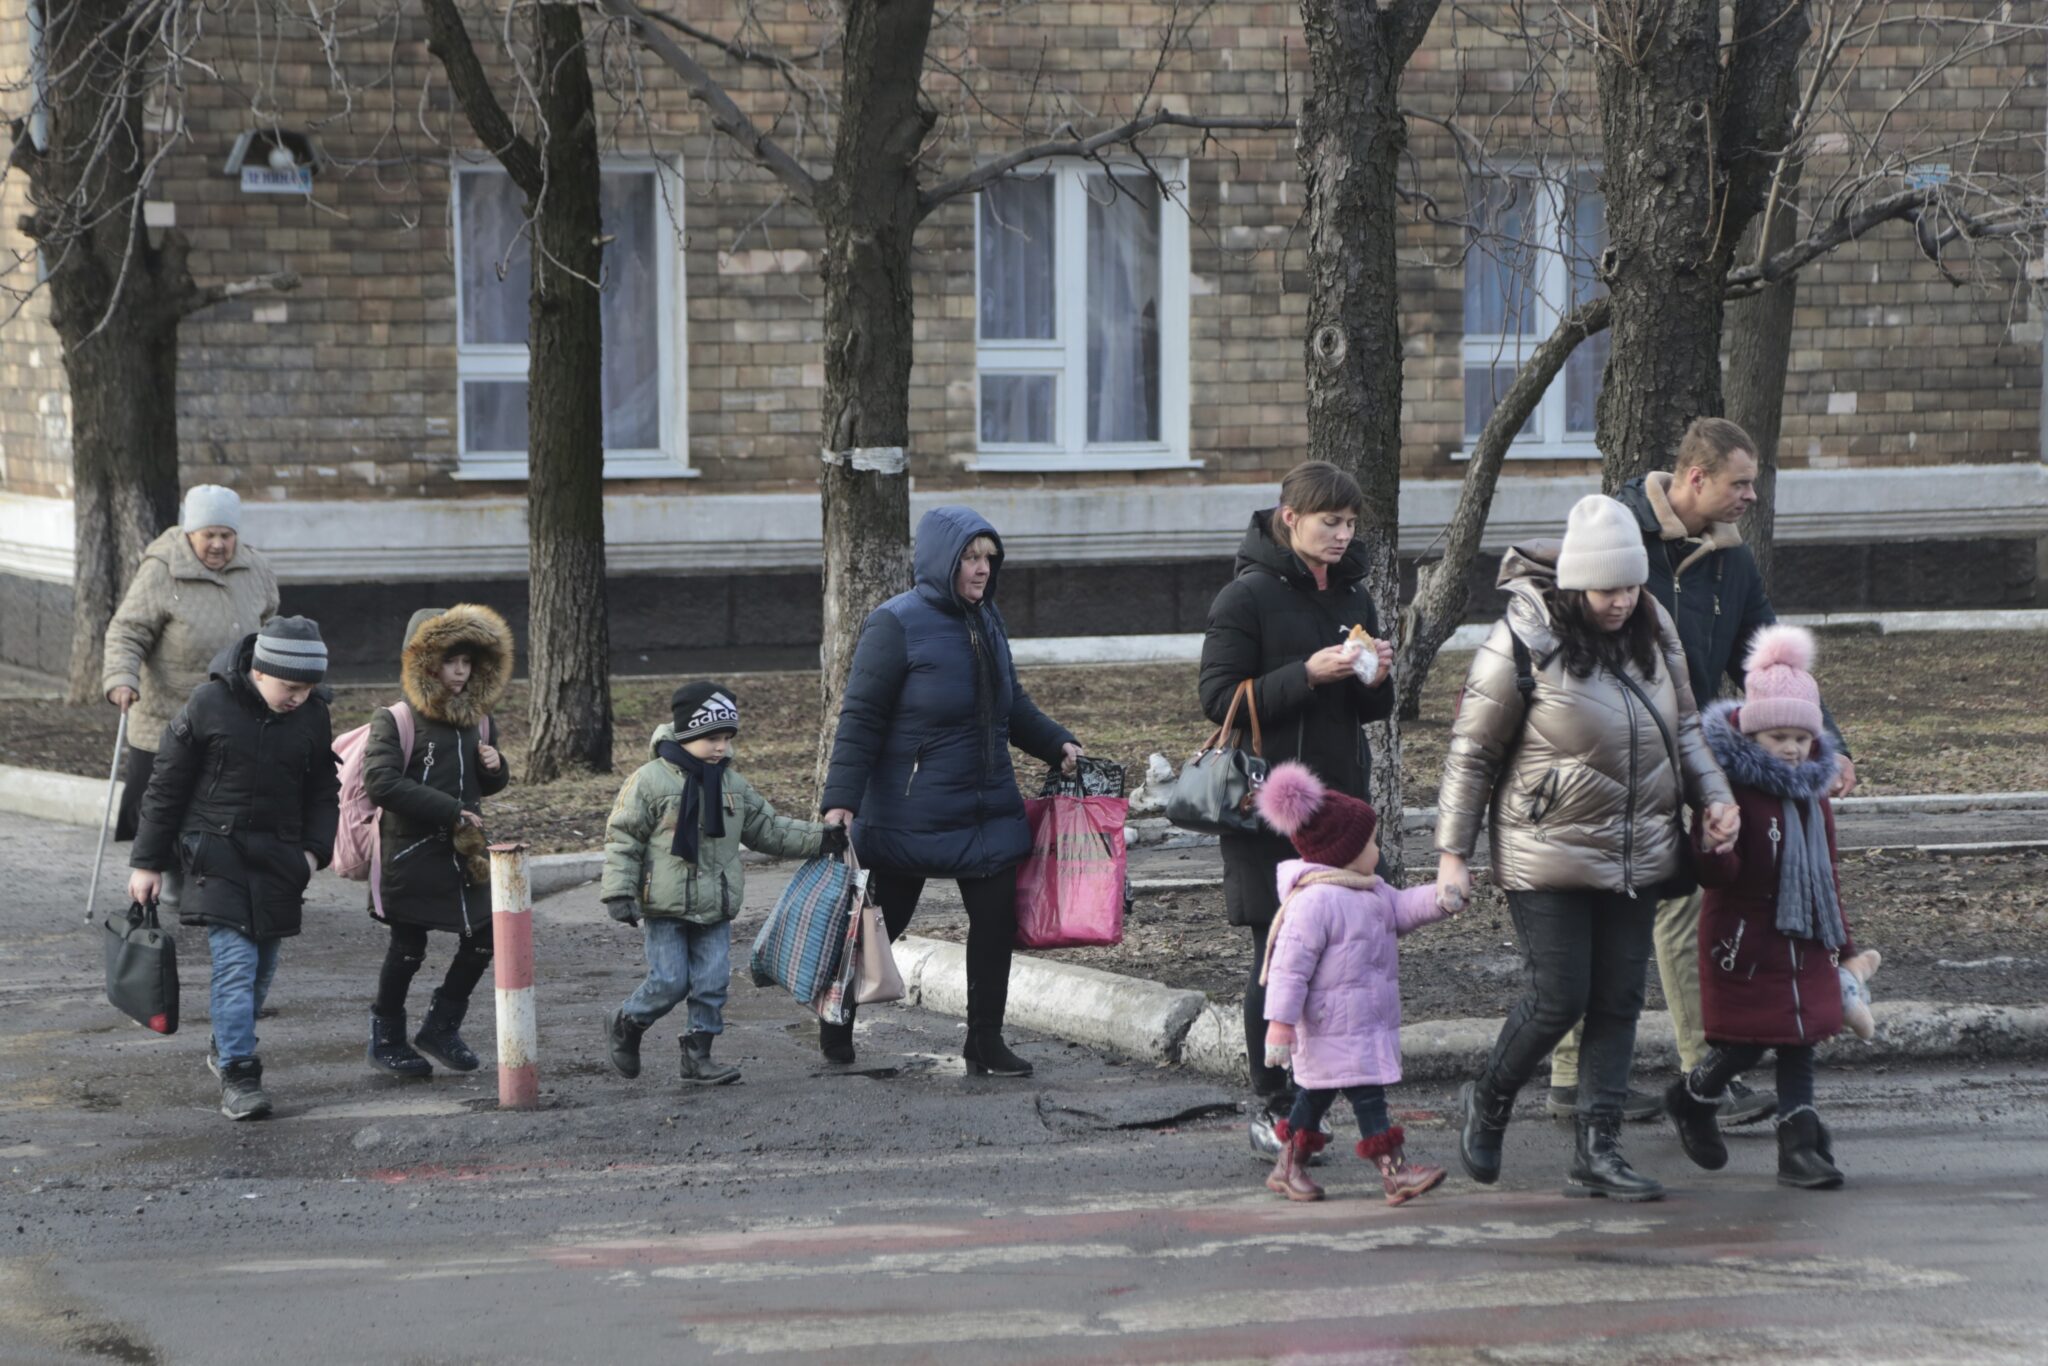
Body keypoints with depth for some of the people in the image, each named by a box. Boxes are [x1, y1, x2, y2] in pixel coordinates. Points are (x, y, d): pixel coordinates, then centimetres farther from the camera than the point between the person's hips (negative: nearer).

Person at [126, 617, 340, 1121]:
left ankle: (226, 1044, 34)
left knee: (263, 964, 11)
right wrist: (147, 862, -2)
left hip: (279, 857, 4)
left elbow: (324, 791, 13)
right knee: (235, 961, -15)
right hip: (217, 851, -4)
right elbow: (166, 786, -4)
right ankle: (238, 1075, -15)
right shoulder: (209, 705, -12)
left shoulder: (313, 715, 0)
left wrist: (314, 849, -2)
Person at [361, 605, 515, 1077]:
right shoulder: (396, 720, -10)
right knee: (408, 948, 3)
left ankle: (441, 1028, 21)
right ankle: (387, 1039, 20)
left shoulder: (476, 719, 10)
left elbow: (489, 787, 21)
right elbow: (381, 782, -21)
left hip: (465, 850, 6)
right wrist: (449, 811, -21)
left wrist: (495, 768, -5)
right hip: (411, 853, -6)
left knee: (481, 938, 5)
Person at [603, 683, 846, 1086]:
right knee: (670, 982, -6)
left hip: (715, 909, 5)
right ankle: (625, 1025, 20)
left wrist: (821, 838, 6)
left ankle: (698, 1054, 13)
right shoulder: (651, 781, -8)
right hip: (665, 909, -5)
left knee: (712, 983, 1)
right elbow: (623, 839, -6)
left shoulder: (733, 785, 9)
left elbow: (768, 829, 16)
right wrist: (620, 893, -12)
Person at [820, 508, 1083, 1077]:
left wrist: (1056, 743, 9)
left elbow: (1012, 704, 23)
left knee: (996, 919, 2)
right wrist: (841, 801, -20)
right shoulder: (896, 625, -13)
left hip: (989, 811, 6)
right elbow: (861, 719, -14)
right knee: (882, 921, 6)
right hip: (909, 815, -6)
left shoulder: (987, 622, 8)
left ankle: (986, 1040, 14)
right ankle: (837, 1025, 26)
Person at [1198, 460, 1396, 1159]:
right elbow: (1220, 699, -12)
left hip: (1341, 799, 6)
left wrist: (1375, 678, -3)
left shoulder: (1352, 595, 14)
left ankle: (1307, 1102, 11)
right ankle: (1271, 1107, 5)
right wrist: (1307, 675, -20)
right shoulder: (1247, 596, -7)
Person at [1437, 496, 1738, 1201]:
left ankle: (1596, 1151, 10)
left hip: (1637, 853, 6)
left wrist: (1714, 796, 2)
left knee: (1618, 1001, 4)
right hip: (1546, 855, -6)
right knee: (1560, 997, -7)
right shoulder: (1520, 645, -14)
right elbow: (1471, 752, -7)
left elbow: (1683, 726, 18)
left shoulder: (1653, 629, 3)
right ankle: (1487, 1103, 20)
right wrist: (1452, 853, -8)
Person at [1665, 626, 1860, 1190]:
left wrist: (1843, 942, 19)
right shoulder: (1731, 788, -15)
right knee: (1744, 1042, -2)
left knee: (1800, 1041, 3)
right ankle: (1692, 1098, 26)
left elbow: (1827, 870, 18)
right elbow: (1717, 875, -20)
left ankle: (1799, 1144, 6)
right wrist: (1713, 848, -44)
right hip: (1744, 938, -6)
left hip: (1805, 942, 6)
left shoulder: (1811, 791, 9)